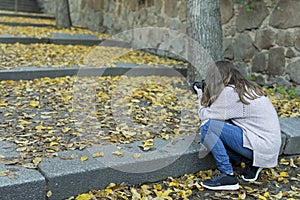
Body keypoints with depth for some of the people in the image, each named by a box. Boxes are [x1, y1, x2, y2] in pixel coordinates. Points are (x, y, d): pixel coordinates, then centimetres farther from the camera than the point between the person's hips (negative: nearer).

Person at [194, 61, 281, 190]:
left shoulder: (230, 92, -15)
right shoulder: (247, 88, 12)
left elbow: (205, 115, -9)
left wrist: (201, 95, 6)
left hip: (262, 147, -9)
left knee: (207, 126, -15)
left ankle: (227, 176, -11)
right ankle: (251, 163, 11)